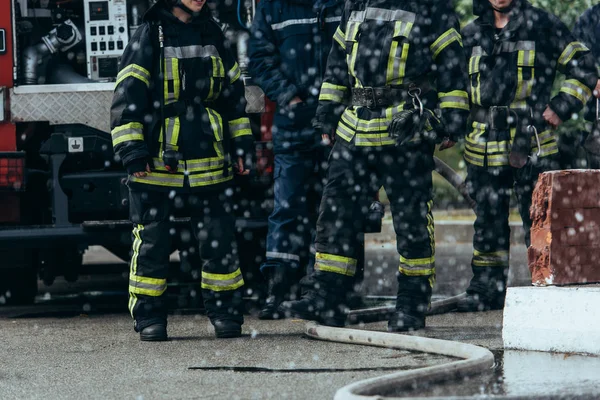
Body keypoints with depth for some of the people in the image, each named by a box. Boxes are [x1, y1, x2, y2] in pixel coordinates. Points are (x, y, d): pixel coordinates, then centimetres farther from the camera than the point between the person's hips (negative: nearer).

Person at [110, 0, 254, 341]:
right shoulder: (149, 38, -3)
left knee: (219, 239, 3)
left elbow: (233, 94, 20)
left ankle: (225, 313, 13)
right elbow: (127, 97, -5)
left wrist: (242, 144, 16)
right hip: (159, 164, -4)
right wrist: (132, 152, -11)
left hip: (210, 165, 4)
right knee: (153, 241, 0)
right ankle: (150, 319, 9)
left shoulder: (213, 35, 12)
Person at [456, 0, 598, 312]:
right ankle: (487, 289, 15)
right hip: (485, 145, 4)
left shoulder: (542, 26, 2)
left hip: (533, 145, -4)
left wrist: (561, 108, -5)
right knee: (488, 219, 8)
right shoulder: (471, 36, 13)